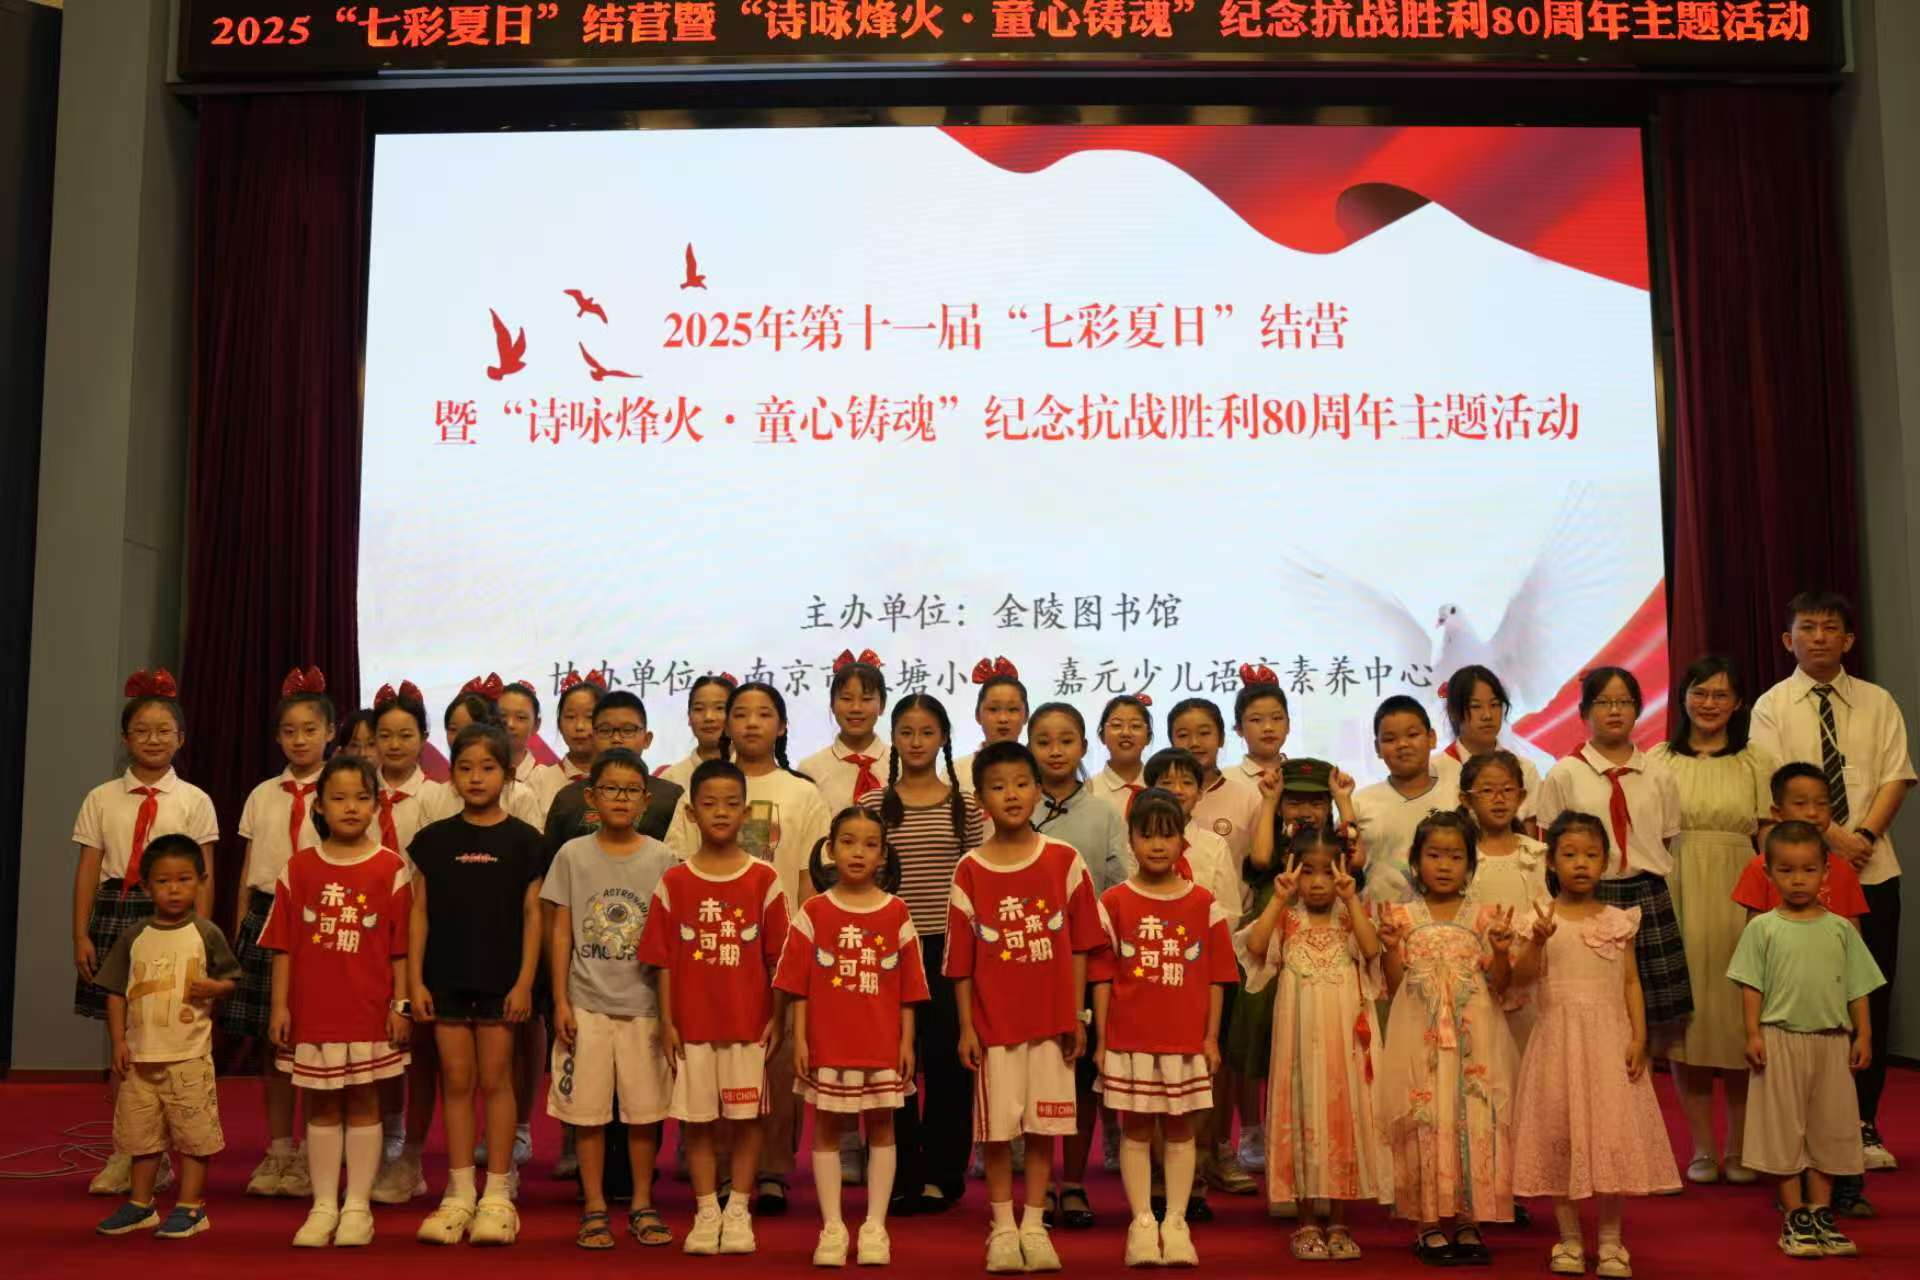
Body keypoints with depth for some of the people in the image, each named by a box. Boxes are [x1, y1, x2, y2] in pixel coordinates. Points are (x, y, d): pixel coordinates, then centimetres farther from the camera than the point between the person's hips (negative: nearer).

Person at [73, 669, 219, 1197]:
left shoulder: (193, 801, 2)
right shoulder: (102, 799, 7)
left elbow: (203, 876, 1)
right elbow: (88, 870, 6)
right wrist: (81, 934, 0)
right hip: (114, 914, 2)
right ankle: (125, 1152, 17)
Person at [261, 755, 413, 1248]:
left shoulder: (391, 868, -2)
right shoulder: (298, 869, 4)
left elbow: (401, 946, -2)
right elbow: (284, 946, 5)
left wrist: (401, 1004, -5)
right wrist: (280, 1006, 1)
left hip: (369, 1011, -2)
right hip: (312, 1011, 2)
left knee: (363, 1104, 6)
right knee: (320, 1106, 10)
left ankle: (357, 1207, 16)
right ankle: (323, 1206, 20)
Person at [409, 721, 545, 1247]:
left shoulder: (522, 840, -1)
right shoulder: (434, 839, 4)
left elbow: (532, 915, -2)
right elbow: (420, 912, 6)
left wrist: (524, 981, -7)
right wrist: (415, 979, 0)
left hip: (500, 980, -2)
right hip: (446, 979, 2)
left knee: (495, 1081, 3)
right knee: (456, 1082, 7)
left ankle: (498, 1194, 11)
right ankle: (459, 1193, 16)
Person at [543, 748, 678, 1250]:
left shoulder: (661, 859, 0)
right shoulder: (572, 855, 0)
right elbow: (560, 932, 2)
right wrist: (561, 1002, -2)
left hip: (644, 1004, 0)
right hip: (586, 1003, 0)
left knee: (644, 1109, 6)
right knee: (587, 1109, 5)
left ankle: (642, 1204, 21)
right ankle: (594, 1208, 18)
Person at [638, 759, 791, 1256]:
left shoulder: (764, 879, -2)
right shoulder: (674, 882, 1)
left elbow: (777, 957, 0)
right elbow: (664, 960, 2)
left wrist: (777, 1018, -2)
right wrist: (666, 1022, -2)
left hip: (749, 1021, -1)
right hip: (692, 1022, 1)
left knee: (746, 1117, 6)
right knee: (697, 1118, 7)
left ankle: (737, 1210, 19)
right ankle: (706, 1211, 20)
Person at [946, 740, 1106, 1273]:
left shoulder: (1064, 862, -1)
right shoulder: (969, 872, -3)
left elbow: (1078, 945, 2)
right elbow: (961, 959, -1)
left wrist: (1076, 1015, -1)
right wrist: (966, 1027, -3)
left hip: (1052, 1019, 1)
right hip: (994, 1021, -1)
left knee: (1044, 1125, 7)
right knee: (997, 1127, 5)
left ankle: (1034, 1225, 20)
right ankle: (1003, 1228, 19)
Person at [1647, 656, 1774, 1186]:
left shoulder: (1755, 763, 7)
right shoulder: (1659, 760, 6)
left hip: (1737, 899, 0)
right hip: (1676, 898, 0)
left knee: (1739, 1017, 1)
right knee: (1684, 1018, 1)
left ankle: (1739, 1147, 14)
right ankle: (1702, 1147, 12)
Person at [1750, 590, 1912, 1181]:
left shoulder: (1878, 703, 10)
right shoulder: (1772, 706, 3)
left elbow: (1896, 777, 2)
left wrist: (1864, 833, -12)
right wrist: (1831, 834, -16)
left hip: (1873, 870, 2)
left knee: (1872, 999, 4)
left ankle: (1863, 1126, 15)